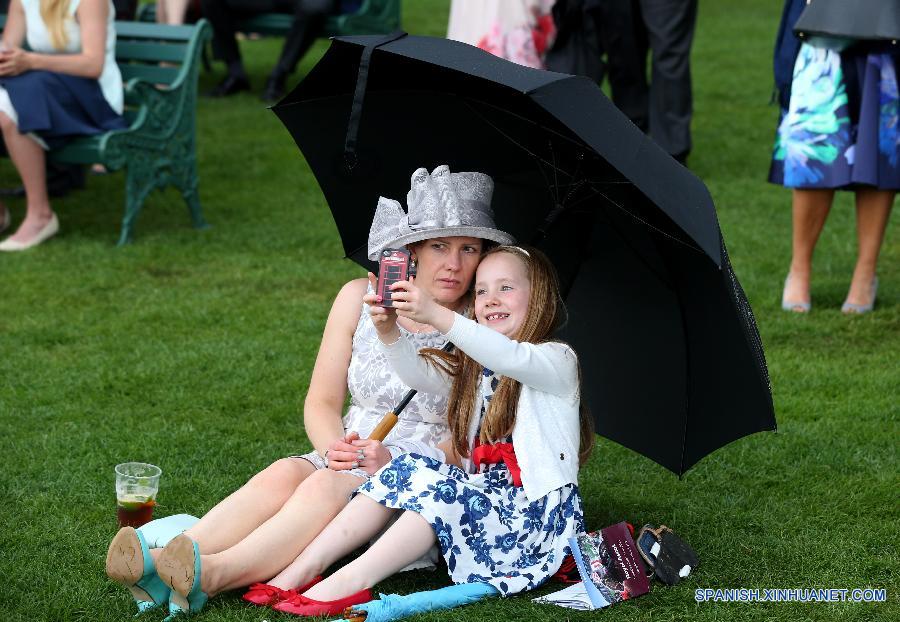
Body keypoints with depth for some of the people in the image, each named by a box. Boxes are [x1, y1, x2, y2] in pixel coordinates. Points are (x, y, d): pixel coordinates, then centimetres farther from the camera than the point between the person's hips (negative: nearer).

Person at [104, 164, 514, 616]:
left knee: (325, 488, -34)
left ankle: (211, 576, -53)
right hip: (348, 463, 4)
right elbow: (321, 402, 9)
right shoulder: (361, 299, 6)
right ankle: (161, 564, -47)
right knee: (283, 474, -29)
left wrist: (392, 460, -22)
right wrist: (336, 448, -13)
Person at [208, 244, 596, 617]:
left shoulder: (557, 360, -3)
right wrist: (388, 330, -21)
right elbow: (418, 372, 1)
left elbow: (511, 358, -27)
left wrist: (437, 316, -41)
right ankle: (305, 567, -20)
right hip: (480, 499, 7)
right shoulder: (470, 370, 19)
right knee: (408, 468, -13)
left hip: (535, 511, -7)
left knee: (440, 489, -29)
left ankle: (351, 582, -33)